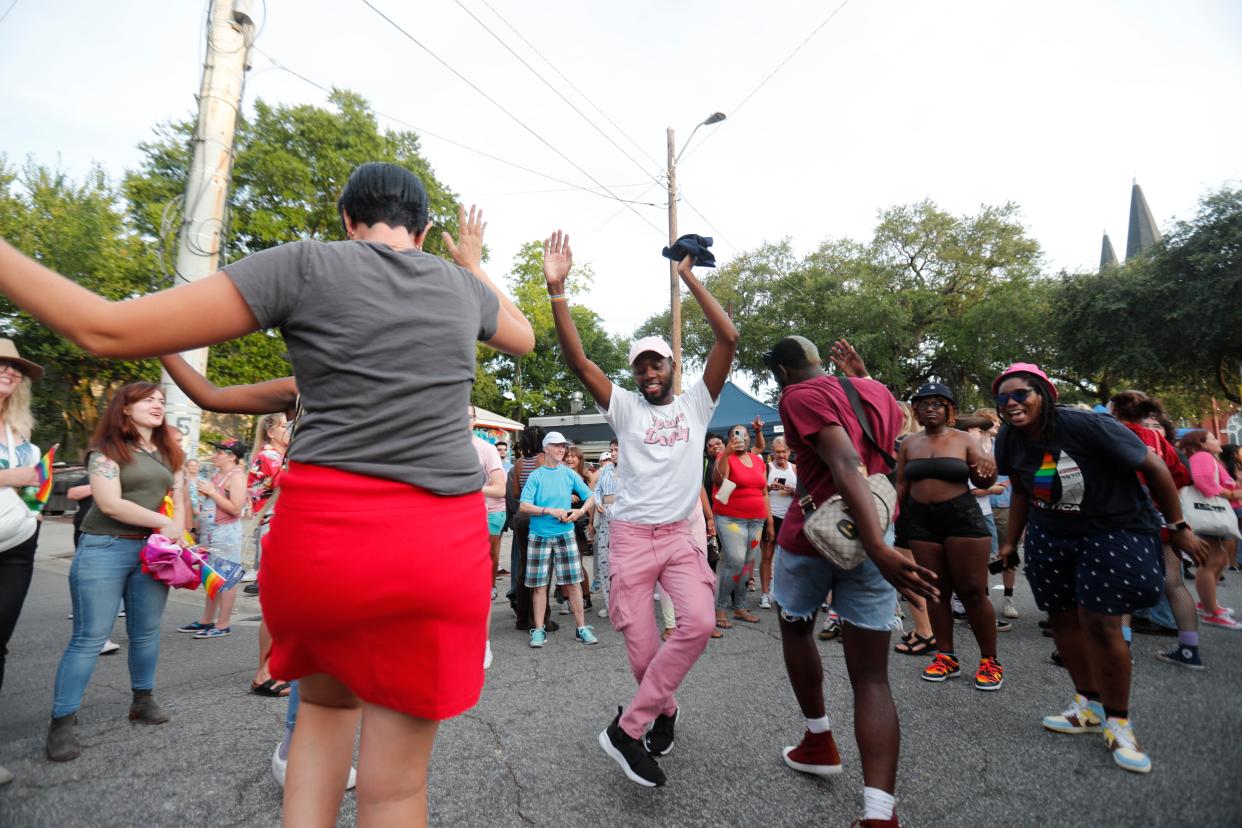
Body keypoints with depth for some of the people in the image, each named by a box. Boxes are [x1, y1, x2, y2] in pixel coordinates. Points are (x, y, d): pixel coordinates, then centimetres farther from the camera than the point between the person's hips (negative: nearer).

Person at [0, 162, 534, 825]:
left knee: (327, 700, 31)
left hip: (321, 532, -1)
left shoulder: (307, 264, 2)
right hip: (440, 544, 2)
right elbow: (523, 338, 34)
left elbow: (106, 330, 0)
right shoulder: (462, 286, 12)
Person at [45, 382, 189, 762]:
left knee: (146, 632, 11)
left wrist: (176, 535, -5)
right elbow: (110, 503, -13)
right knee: (89, 637, -4)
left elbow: (178, 500, 11)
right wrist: (163, 522, -13)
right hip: (105, 548, -5)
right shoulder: (107, 448, -3)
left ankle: (143, 700, 26)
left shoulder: (169, 452, 13)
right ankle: (62, 722, 5)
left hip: (153, 550, 5)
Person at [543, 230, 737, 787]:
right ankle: (664, 711, 34)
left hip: (682, 533, 1)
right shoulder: (624, 407, 6)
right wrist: (557, 290, -16)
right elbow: (578, 362, -7)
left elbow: (728, 339, -3)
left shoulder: (696, 403, 8)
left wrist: (690, 279, -5)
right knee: (641, 647, 1)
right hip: (631, 536, 0)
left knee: (698, 623, -22)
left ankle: (627, 729, -8)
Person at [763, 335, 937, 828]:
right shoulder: (877, 391, 14)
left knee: (796, 630, 25)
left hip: (811, 537, -4)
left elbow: (846, 465, -22)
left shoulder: (800, 396, -7)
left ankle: (819, 743, 36)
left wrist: (880, 549, -29)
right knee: (872, 678, 4)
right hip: (872, 541, 5)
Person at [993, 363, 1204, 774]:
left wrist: (1178, 527, -9)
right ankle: (1089, 705, 29)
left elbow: (1153, 466, -15)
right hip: (1051, 536, 6)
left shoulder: (1087, 426, -26)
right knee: (1062, 618, 9)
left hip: (1114, 530, -5)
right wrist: (1011, 542, 13)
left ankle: (1118, 723, 10)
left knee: (1100, 621, -11)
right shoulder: (1008, 442, -8)